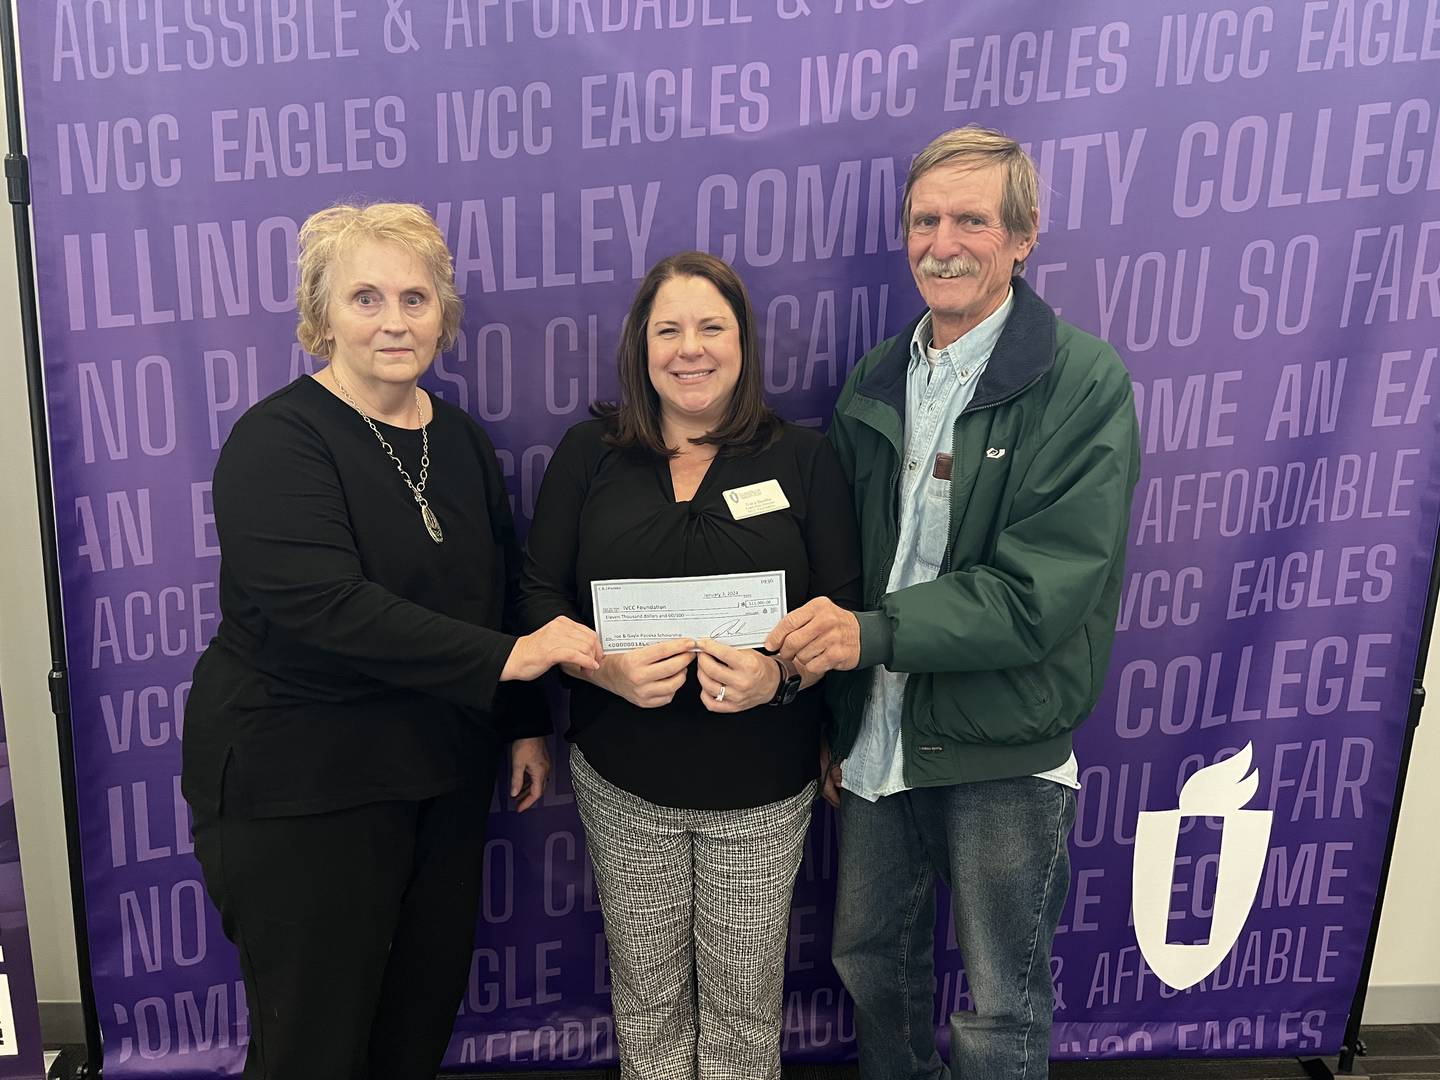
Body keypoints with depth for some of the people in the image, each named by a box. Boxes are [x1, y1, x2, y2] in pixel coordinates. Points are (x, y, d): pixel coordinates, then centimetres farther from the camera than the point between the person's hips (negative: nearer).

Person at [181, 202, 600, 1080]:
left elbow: (502, 588, 16)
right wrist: (503, 657, -29)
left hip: (444, 777, 6)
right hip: (301, 788, -6)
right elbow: (324, 606, -27)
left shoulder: (461, 440, 7)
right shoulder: (280, 441, -14)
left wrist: (526, 722, 11)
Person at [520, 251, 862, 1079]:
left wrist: (782, 676, -23)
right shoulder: (590, 455, 3)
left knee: (744, 996, 11)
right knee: (645, 988, 14)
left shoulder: (804, 459, 0)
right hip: (624, 782, 1)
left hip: (760, 789, -1)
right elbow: (540, 598, 2)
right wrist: (606, 668, -18)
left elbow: (845, 611, -3)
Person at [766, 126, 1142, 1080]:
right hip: (879, 738, 5)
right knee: (870, 962, 21)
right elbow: (845, 561, 9)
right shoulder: (875, 380, 5)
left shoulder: (1085, 383, -12)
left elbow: (1041, 591, -20)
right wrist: (833, 724, 10)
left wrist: (873, 633, -28)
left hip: (1007, 753, -5)